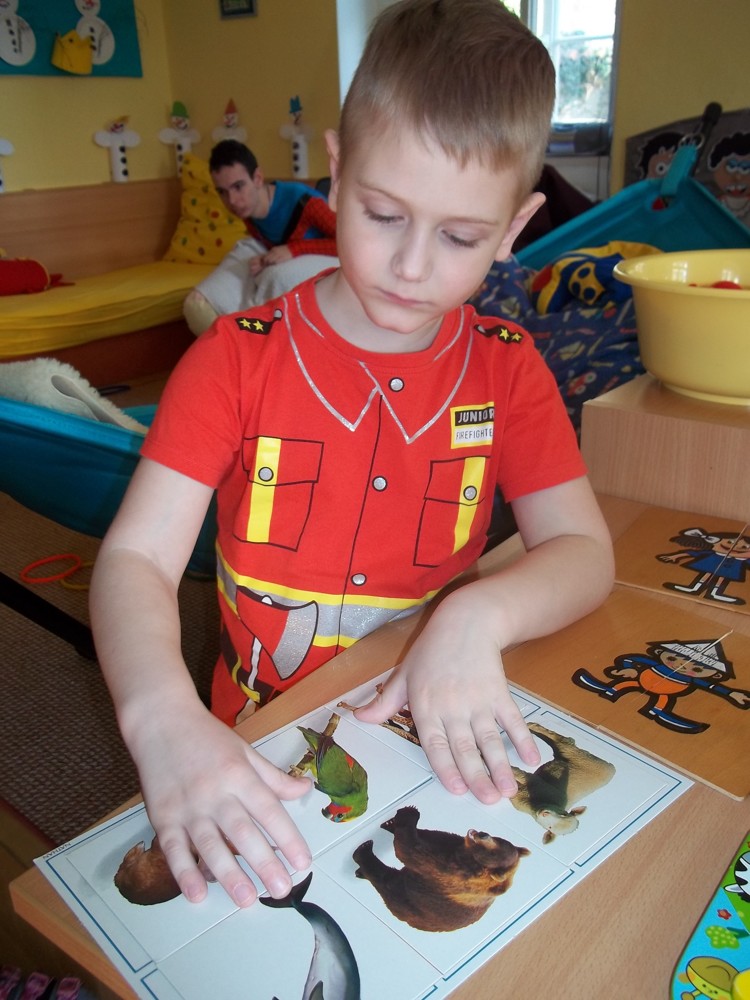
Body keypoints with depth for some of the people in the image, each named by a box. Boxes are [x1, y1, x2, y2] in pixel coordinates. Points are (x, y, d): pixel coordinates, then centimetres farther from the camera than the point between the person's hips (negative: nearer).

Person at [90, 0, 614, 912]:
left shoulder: (506, 368, 0)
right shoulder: (237, 359, -8)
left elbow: (584, 551, -4)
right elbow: (136, 558, -14)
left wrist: (478, 616, -25)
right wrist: (163, 718, -34)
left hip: (440, 744, 2)